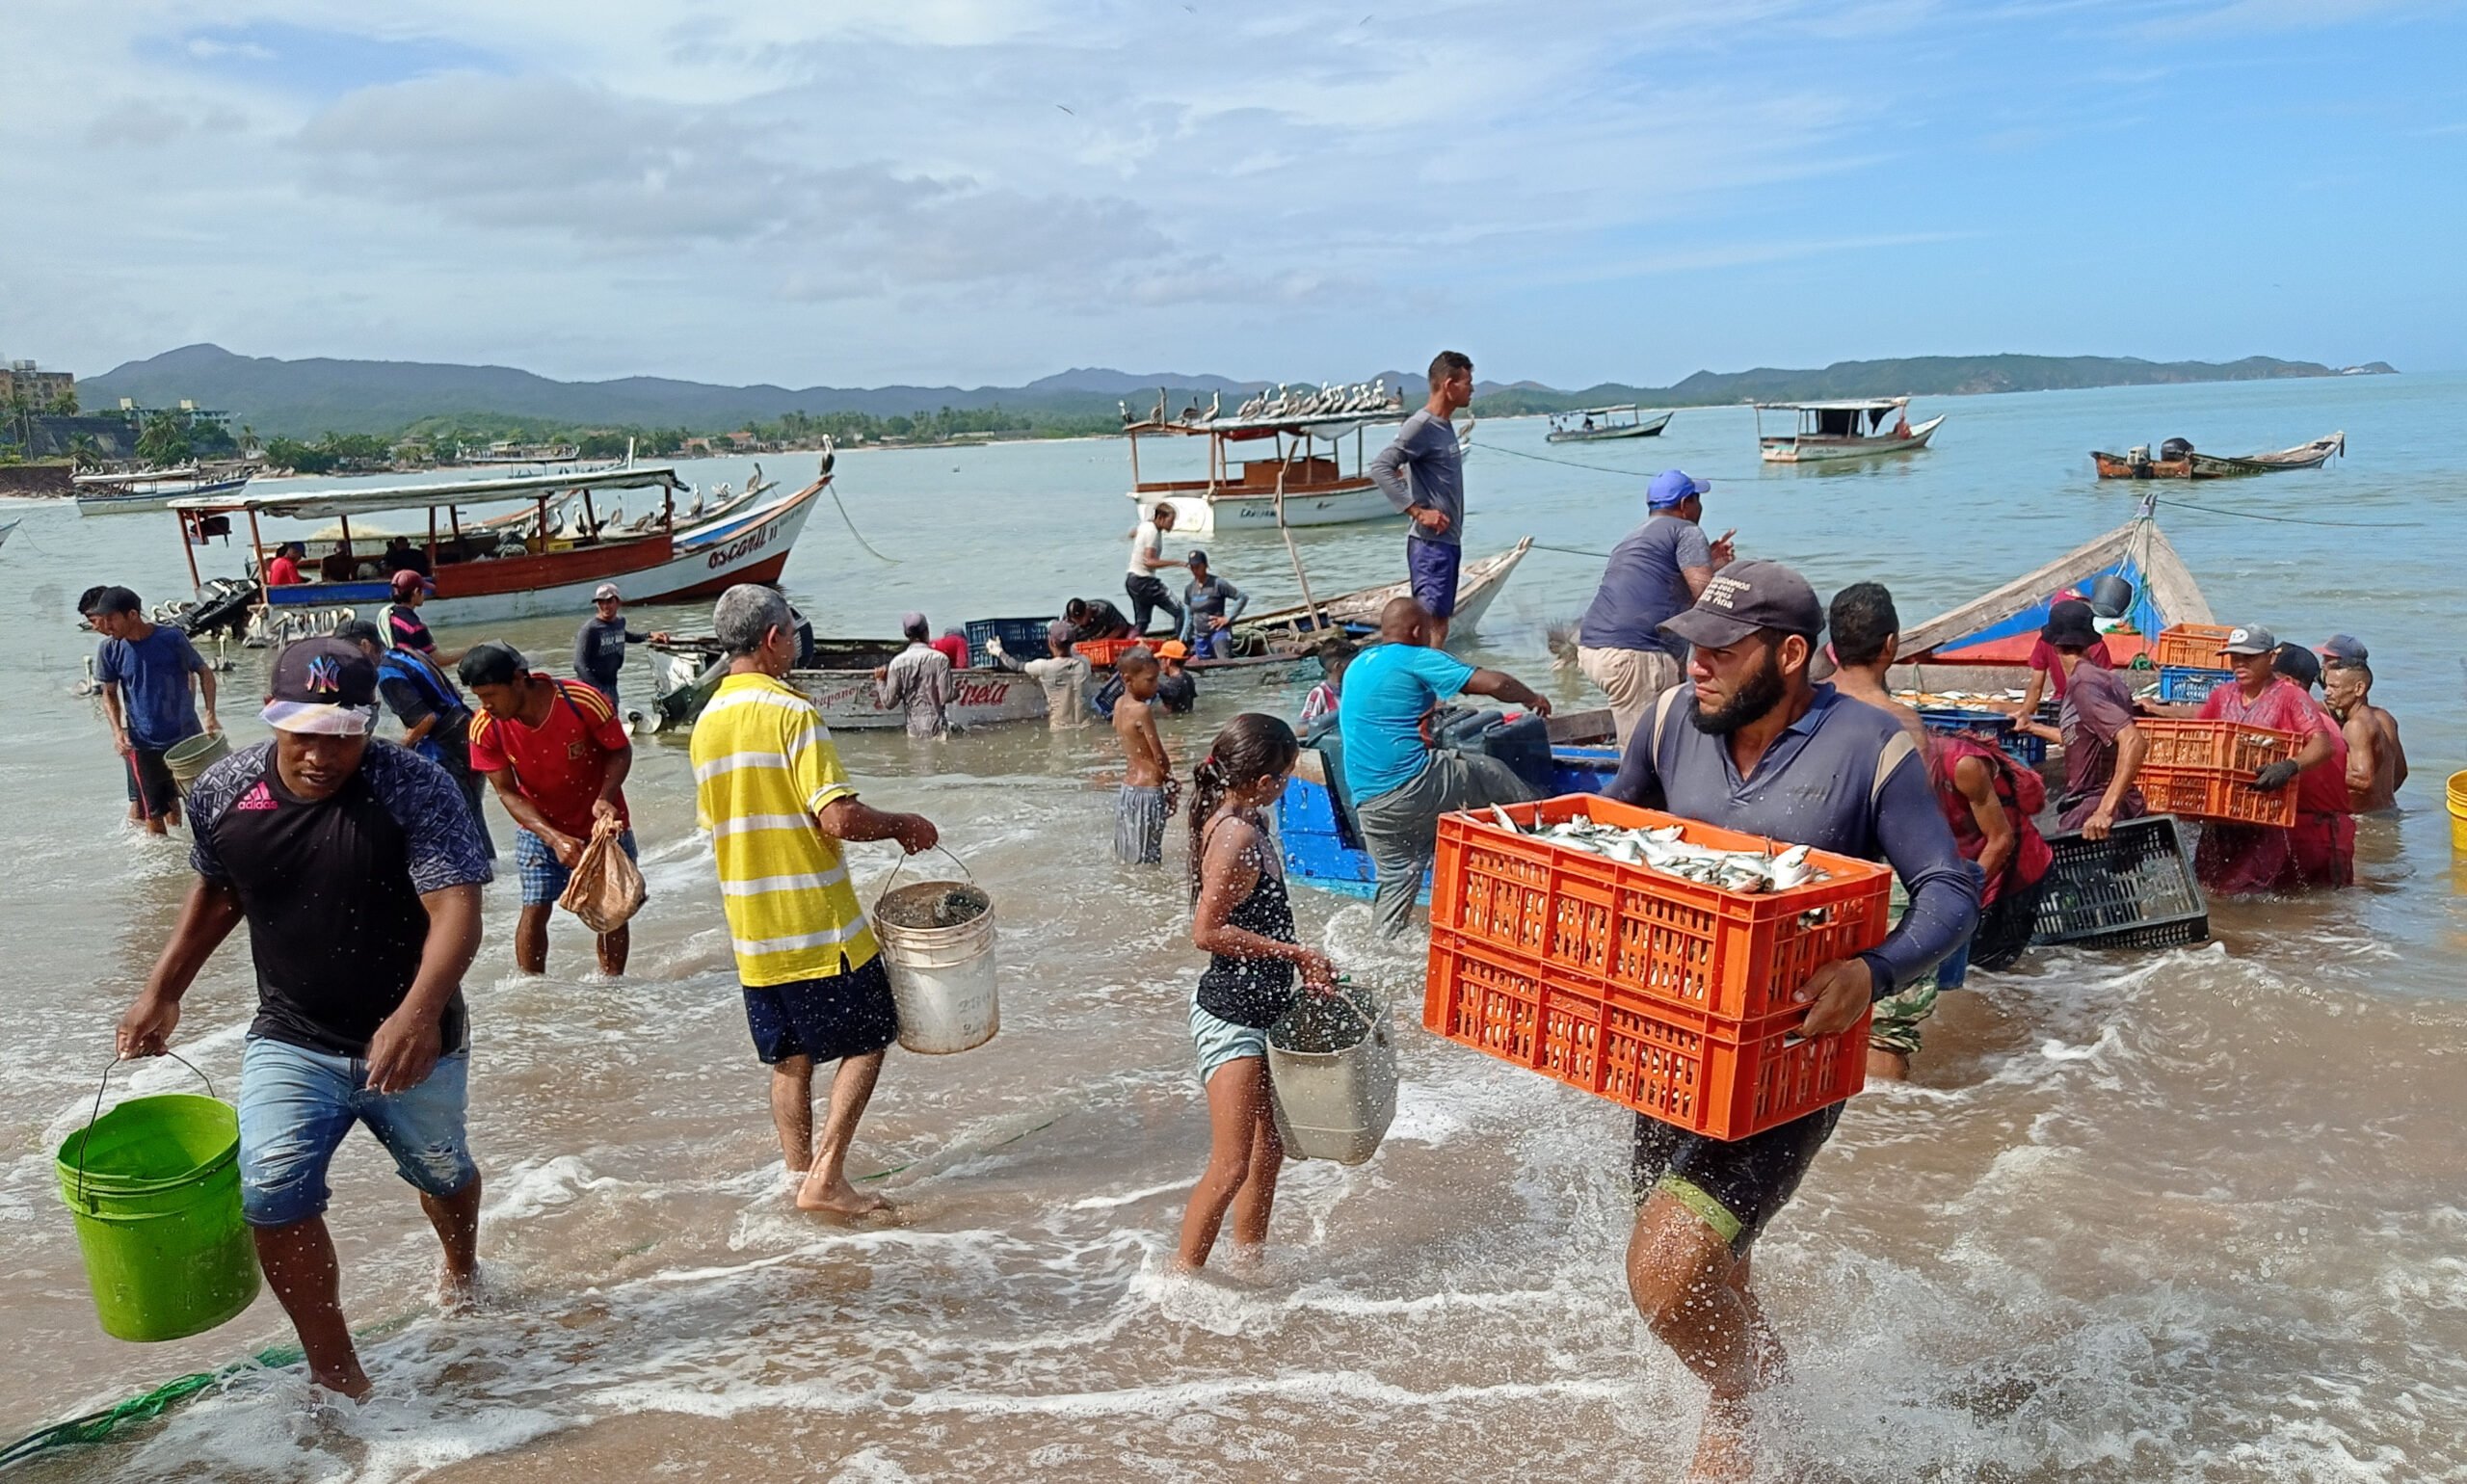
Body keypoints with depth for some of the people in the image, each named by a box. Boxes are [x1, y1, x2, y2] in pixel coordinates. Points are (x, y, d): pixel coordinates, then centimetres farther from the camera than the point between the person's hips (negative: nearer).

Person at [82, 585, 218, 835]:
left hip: (185, 735, -1)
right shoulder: (110, 650, -5)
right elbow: (109, 694, 6)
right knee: (152, 810, 5)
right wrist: (117, 730, -10)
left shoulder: (171, 638, -12)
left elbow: (204, 672, -2)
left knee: (172, 798, 12)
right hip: (142, 743, 1)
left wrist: (210, 715, -13)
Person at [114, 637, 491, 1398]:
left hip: (411, 1043, -2)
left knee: (440, 1171, 20)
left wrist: (420, 1012, -47)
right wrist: (163, 991, 9)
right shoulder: (222, 791, -8)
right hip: (290, 1040, 2)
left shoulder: (416, 788, -23)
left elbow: (456, 909, -32)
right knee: (272, 1192, -16)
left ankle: (461, 1272, 54)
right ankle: (337, 1377, -1)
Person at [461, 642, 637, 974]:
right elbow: (507, 792, -14)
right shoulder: (485, 728, -19)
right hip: (539, 827, 1)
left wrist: (605, 797, -30)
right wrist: (554, 838, -26)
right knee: (535, 909, -5)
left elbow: (621, 751, -12)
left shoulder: (583, 702, -27)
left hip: (603, 823, -1)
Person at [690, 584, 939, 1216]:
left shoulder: (706, 721, 9)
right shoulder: (790, 710, -16)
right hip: (818, 924, -7)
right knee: (867, 1039, 7)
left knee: (789, 1057, 16)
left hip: (752, 931, 7)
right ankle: (825, 1176, 2)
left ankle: (801, 1177, 21)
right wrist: (903, 825, -7)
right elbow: (839, 818, -23)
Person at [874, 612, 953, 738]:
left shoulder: (897, 662, -1)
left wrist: (880, 682, 13)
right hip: (937, 728, -2)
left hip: (914, 729, 3)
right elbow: (945, 697, -12)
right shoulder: (940, 658, -7)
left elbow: (889, 702, -2)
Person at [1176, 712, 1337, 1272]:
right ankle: (1181, 1275, 7)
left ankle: (1247, 1262, 34)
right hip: (1230, 1015, -10)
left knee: (1269, 1150, 19)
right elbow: (1207, 932, -23)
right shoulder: (1237, 836, -21)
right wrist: (1295, 953, -19)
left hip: (1260, 1009, 10)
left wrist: (1303, 964, 10)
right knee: (1231, 1167, -6)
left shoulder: (1247, 824, 8)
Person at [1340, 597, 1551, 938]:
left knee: (1396, 878, 18)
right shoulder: (1418, 659, -4)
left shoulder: (1356, 667, 18)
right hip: (1416, 786, -7)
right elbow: (1494, 683, -9)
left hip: (1368, 804, 7)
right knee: (1493, 775, 13)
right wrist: (1532, 699, 8)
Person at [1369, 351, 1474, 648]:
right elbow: (1380, 468, -24)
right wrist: (1418, 511, -26)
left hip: (1448, 540, 10)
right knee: (1433, 623, -12)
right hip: (1431, 542, -10)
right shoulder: (1421, 426, -14)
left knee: (1440, 619, 12)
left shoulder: (1445, 425, 16)